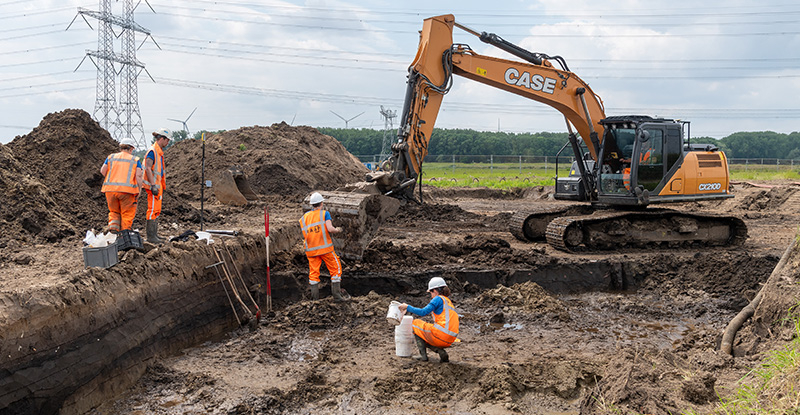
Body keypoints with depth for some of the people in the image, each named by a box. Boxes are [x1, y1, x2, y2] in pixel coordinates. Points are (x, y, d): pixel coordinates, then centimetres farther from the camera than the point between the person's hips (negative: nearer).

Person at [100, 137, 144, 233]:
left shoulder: (111, 157, 14)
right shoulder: (135, 160, 8)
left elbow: (103, 171, 2)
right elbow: (138, 175, -4)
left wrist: (110, 179, 19)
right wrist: (139, 191, 1)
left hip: (110, 189, 3)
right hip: (127, 189, -3)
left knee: (114, 211, 20)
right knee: (127, 215, 6)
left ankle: (113, 225, -4)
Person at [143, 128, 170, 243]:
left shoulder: (159, 152, 18)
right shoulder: (152, 151, -12)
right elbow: (148, 169, -19)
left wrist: (162, 186, 24)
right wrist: (153, 185, -23)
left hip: (158, 186, 10)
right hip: (153, 186, -10)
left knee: (157, 210, 12)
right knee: (153, 210, -10)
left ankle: (154, 235, 18)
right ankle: (151, 236, -8)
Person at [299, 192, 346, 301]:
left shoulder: (304, 217, 9)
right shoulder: (325, 213, -4)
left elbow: (304, 236, 6)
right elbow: (330, 229, -17)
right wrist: (337, 230, 3)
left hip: (311, 249, 4)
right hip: (325, 247, -4)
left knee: (313, 272, 10)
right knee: (336, 269, 7)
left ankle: (315, 296, 8)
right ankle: (336, 295, 3)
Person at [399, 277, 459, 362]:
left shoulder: (438, 299, -2)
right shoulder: (448, 301, 23)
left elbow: (423, 312, -12)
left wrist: (407, 307, -2)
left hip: (441, 333, -8)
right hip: (450, 340, 8)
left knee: (415, 323, 13)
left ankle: (423, 355, 2)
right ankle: (440, 351, 4)